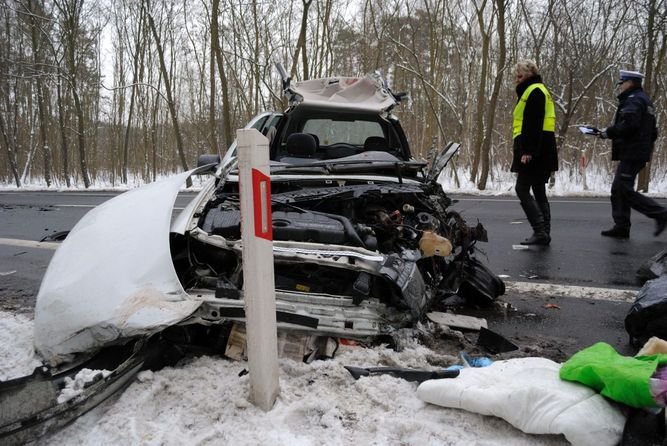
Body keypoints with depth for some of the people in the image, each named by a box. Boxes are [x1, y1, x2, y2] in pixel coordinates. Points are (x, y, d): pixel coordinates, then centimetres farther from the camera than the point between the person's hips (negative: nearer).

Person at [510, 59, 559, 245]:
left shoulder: (534, 92, -9)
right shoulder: (534, 91, 23)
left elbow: (534, 124, -20)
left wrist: (528, 151, -25)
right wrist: (519, 147, 21)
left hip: (535, 152, -11)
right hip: (540, 151, 11)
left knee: (522, 189, -10)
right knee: (538, 191, 11)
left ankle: (540, 231, -12)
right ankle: (544, 234, 14)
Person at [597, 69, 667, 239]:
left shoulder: (633, 100, -10)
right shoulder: (644, 100, 23)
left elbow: (628, 125, -26)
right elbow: (653, 133, 25)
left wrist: (608, 132, -15)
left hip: (631, 154, -11)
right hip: (640, 153, 11)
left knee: (625, 190, -9)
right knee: (618, 190, 10)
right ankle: (621, 227, 11)